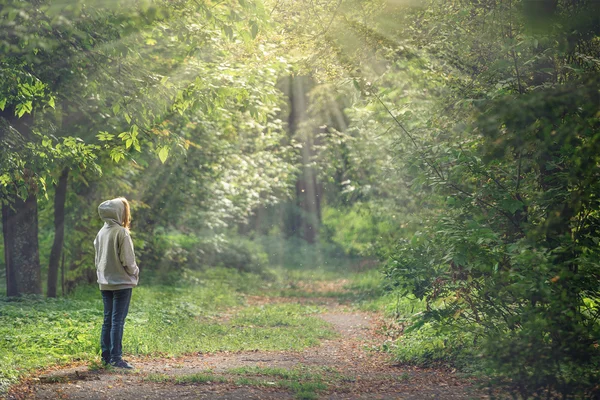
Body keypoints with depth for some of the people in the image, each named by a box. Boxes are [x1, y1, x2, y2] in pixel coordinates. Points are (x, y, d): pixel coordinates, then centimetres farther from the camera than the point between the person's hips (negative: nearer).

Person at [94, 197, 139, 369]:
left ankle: (106, 356, 15)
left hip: (105, 283, 7)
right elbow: (127, 259, -15)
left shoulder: (101, 232, 7)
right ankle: (116, 358, -6)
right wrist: (135, 272, 2)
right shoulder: (121, 232, -15)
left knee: (108, 320, 12)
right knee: (117, 320, -5)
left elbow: (97, 258, 13)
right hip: (122, 282, -7)